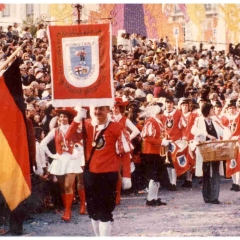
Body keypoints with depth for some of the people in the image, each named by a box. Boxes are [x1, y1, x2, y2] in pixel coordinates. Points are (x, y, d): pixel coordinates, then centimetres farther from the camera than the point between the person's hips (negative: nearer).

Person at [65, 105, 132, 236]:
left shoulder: (117, 128, -9)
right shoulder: (86, 125, 3)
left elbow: (125, 152, -8)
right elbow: (68, 137, -10)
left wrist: (126, 176, -10)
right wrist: (77, 118, -21)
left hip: (108, 174, -5)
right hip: (90, 173, 5)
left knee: (105, 211, -1)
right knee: (92, 209, 14)